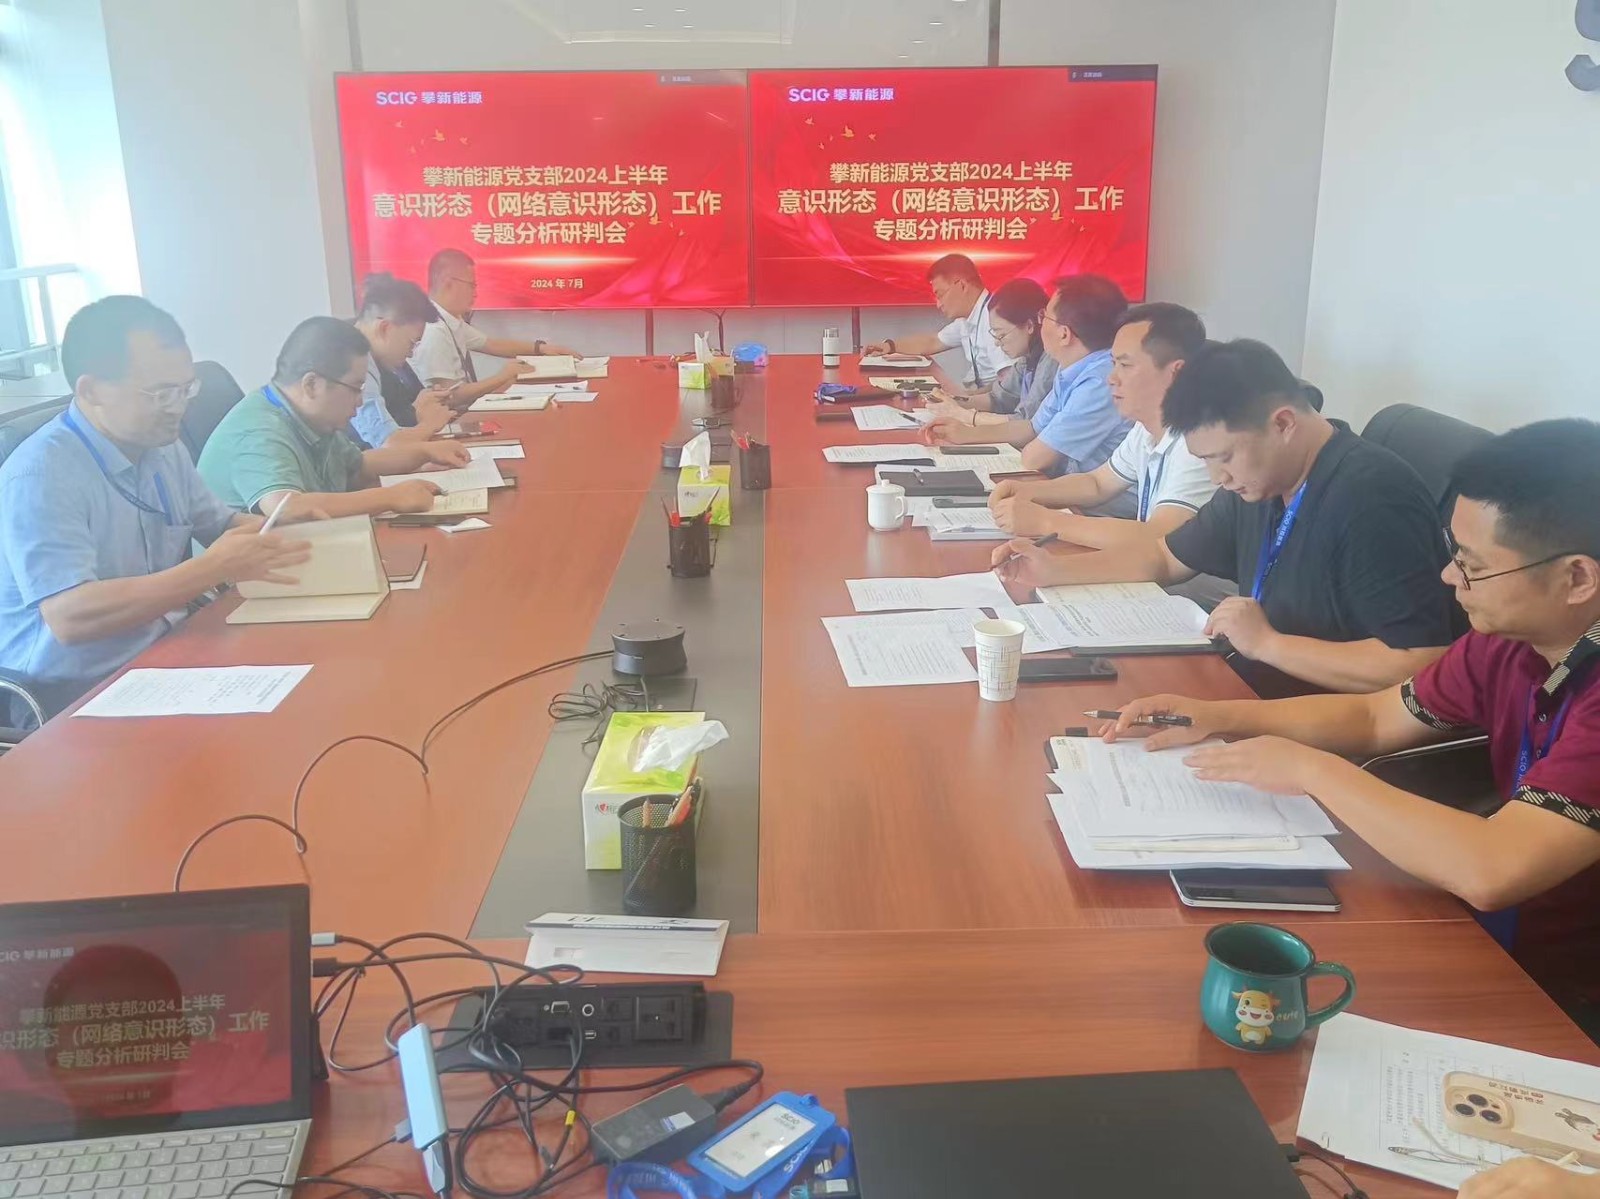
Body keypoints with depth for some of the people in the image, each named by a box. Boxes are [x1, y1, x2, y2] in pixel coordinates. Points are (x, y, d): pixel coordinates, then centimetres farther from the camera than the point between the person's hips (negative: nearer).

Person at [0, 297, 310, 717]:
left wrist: (276, 527, -2)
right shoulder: (39, 476, -19)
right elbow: (68, 618, -28)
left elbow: (220, 524, 22)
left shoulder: (163, 446, 7)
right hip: (79, 695, -8)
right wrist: (213, 569, -30)